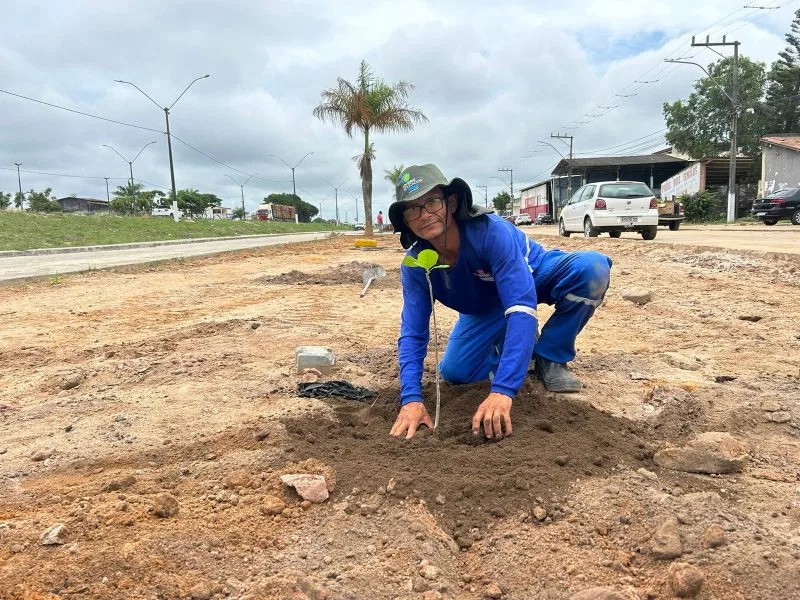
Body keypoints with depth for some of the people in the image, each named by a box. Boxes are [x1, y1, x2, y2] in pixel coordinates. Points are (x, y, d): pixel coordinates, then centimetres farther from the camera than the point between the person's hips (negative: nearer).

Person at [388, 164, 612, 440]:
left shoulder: (491, 231, -38)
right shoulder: (415, 264, -24)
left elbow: (521, 306, -45)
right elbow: (413, 332, -22)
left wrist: (502, 390, -54)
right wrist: (411, 399, -38)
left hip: (535, 279, -3)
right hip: (485, 310, 3)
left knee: (591, 266, -33)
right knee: (454, 372, -14)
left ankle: (550, 355, -12)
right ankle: (517, 346, 15)